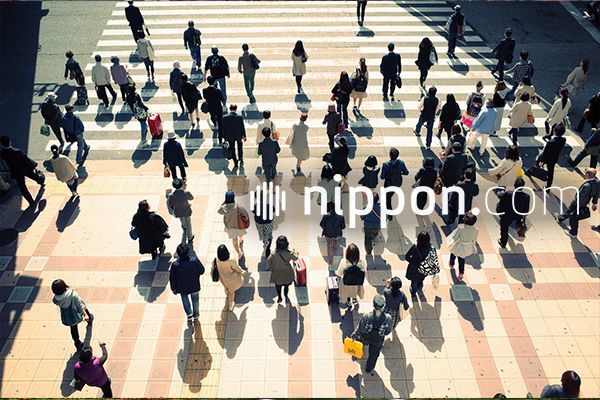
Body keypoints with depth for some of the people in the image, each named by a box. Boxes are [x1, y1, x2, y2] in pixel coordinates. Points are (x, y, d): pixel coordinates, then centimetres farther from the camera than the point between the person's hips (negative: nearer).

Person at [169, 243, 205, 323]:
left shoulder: (175, 265, -29)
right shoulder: (194, 260, -30)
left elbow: (172, 279, -15)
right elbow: (202, 271, -13)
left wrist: (173, 289, 3)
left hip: (182, 288, 0)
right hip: (195, 287, 1)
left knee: (185, 300, 31)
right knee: (195, 301, 27)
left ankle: (189, 315, 26)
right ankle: (196, 315, 46)